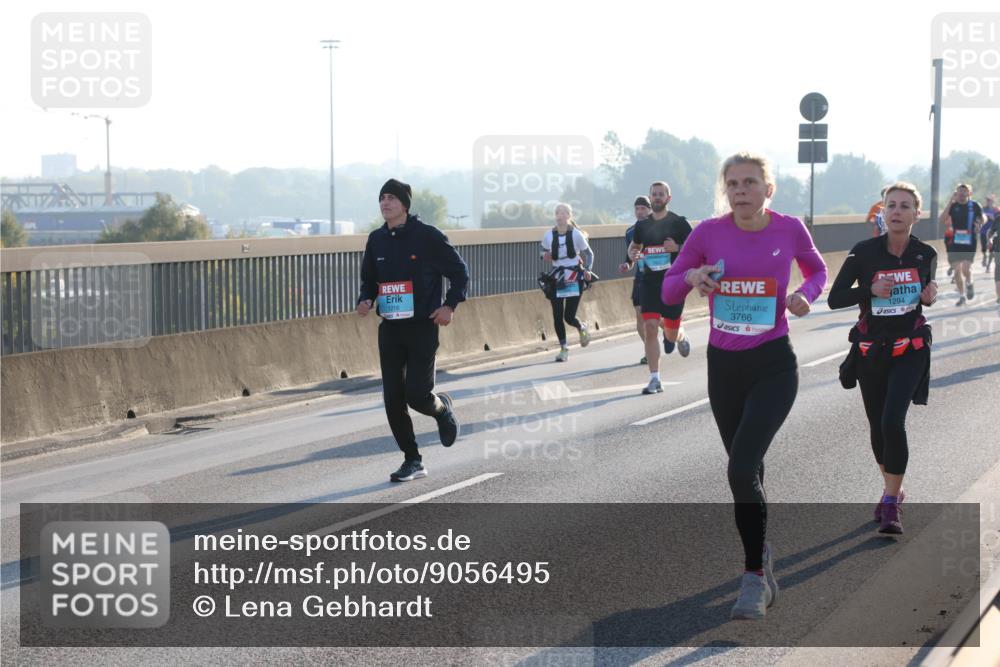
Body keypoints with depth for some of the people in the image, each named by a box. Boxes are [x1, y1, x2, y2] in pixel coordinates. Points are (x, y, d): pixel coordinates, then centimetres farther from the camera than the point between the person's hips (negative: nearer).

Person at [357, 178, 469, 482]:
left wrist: (450, 305, -11)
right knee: (392, 399, 0)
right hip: (389, 329, 5)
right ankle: (412, 460, 12)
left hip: (423, 328, -5)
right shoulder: (377, 240, 6)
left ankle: (442, 408, 26)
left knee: (417, 395, -11)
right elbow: (369, 280, 18)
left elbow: (460, 271, 0)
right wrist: (365, 301, -2)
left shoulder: (427, 236, -8)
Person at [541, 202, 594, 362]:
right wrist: (545, 256, -9)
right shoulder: (549, 235, -1)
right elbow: (544, 253, 15)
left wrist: (587, 270, -11)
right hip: (557, 278, 3)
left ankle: (582, 328, 30)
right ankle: (564, 348, 13)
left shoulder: (576, 234, -7)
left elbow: (589, 254, 4)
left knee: (569, 316, -6)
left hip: (574, 278, -3)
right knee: (557, 316, -2)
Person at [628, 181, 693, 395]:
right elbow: (634, 245, 24)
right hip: (649, 282, 2)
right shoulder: (642, 225, 9)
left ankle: (680, 337, 45)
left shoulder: (678, 222, -3)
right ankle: (655, 380, -8)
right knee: (650, 327, -11)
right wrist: (632, 254, 1)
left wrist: (678, 247, -20)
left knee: (671, 334, 4)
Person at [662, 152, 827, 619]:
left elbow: (817, 270, 13)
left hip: (773, 366, -3)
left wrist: (805, 294, -8)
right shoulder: (709, 232, -5)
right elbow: (668, 291, 3)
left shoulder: (789, 229, -6)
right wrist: (692, 276, -19)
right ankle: (761, 550, 41)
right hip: (724, 365, 3)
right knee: (746, 470, 17)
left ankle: (755, 576, -7)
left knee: (742, 468, -18)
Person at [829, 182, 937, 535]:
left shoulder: (925, 254, -3)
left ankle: (891, 504, -9)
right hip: (871, 350, 1)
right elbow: (834, 299, -7)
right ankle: (892, 489, 36)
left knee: (892, 421, -18)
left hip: (910, 350, -1)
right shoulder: (865, 252, -8)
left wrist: (930, 296, -6)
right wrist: (870, 290, -22)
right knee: (877, 426, 11)